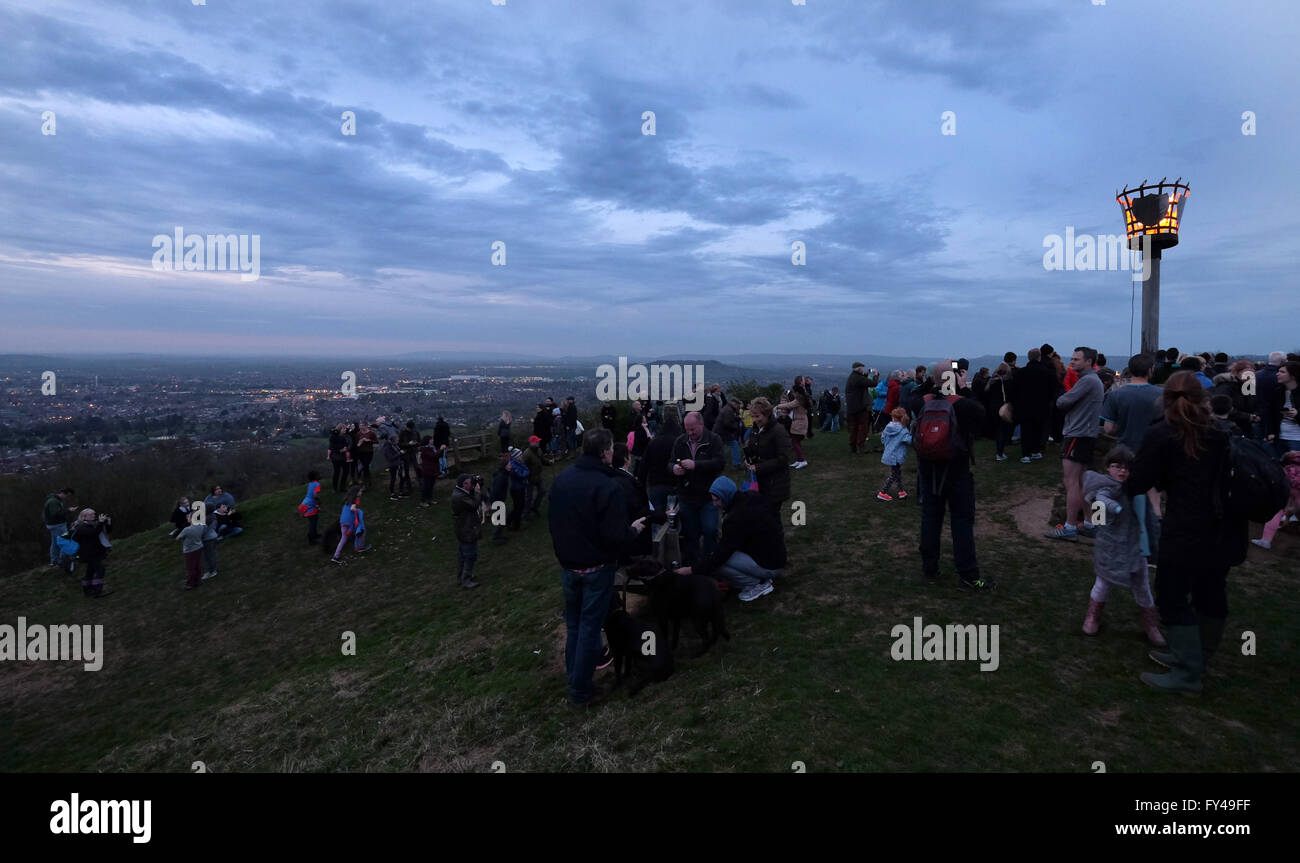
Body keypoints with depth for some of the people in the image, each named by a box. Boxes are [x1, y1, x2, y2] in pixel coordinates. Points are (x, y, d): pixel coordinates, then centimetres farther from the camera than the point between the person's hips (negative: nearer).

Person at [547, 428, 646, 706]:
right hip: (596, 568, -6)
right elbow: (616, 536, -25)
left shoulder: (562, 479, -1)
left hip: (567, 565, 6)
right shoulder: (608, 487, -24)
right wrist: (633, 529, -5)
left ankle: (573, 678, 33)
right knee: (590, 627, 6)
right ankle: (581, 690, 15)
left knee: (573, 623, 21)